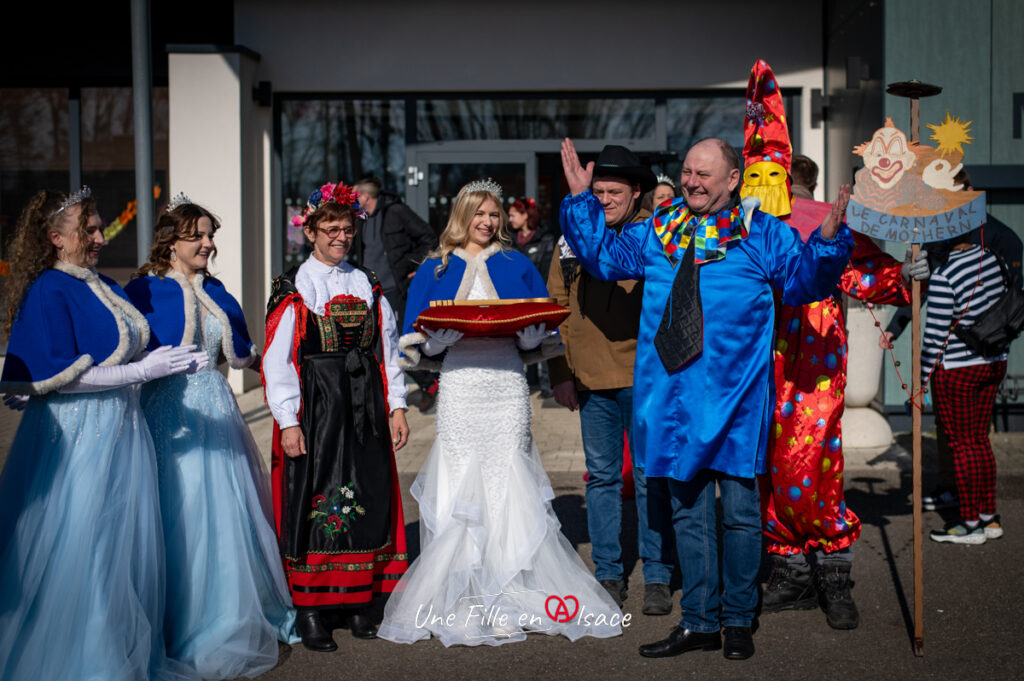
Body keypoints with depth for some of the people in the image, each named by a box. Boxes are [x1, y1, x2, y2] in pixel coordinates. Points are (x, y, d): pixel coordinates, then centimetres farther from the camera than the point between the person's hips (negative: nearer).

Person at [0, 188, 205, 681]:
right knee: (82, 552, -2)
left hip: (121, 431, 8)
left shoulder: (105, 288, 14)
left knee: (128, 545, 12)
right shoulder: (48, 291, -12)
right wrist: (140, 371, -19)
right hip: (77, 435, -8)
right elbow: (56, 375, -19)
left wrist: (165, 362, 11)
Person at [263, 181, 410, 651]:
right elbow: (276, 360, -6)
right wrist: (288, 422, -12)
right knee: (313, 500, -3)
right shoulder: (292, 289, -1)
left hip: (365, 409, 4)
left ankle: (357, 603, 16)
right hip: (315, 406, -4)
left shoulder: (367, 286, 12)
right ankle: (309, 612, 5)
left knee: (367, 497, 5)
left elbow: (388, 349, 14)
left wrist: (396, 407, 7)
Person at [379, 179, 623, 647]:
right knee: (460, 487, -3)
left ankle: (512, 597, 3)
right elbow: (420, 340, 6)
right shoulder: (435, 270, 11)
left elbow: (540, 336, 11)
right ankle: (463, 601, 4)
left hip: (507, 385, 0)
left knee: (508, 486, -3)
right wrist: (448, 331, -14)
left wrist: (528, 329, -11)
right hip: (459, 386, 0)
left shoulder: (517, 266, 13)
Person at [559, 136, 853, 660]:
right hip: (674, 395, 4)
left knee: (739, 509, 3)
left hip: (734, 396, -4)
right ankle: (698, 621, 22)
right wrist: (581, 201, 12)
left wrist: (828, 241, -23)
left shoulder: (761, 233, 0)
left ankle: (738, 621, 19)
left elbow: (805, 280, -7)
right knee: (688, 509, 11)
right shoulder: (657, 232, 10)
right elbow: (605, 256, 19)